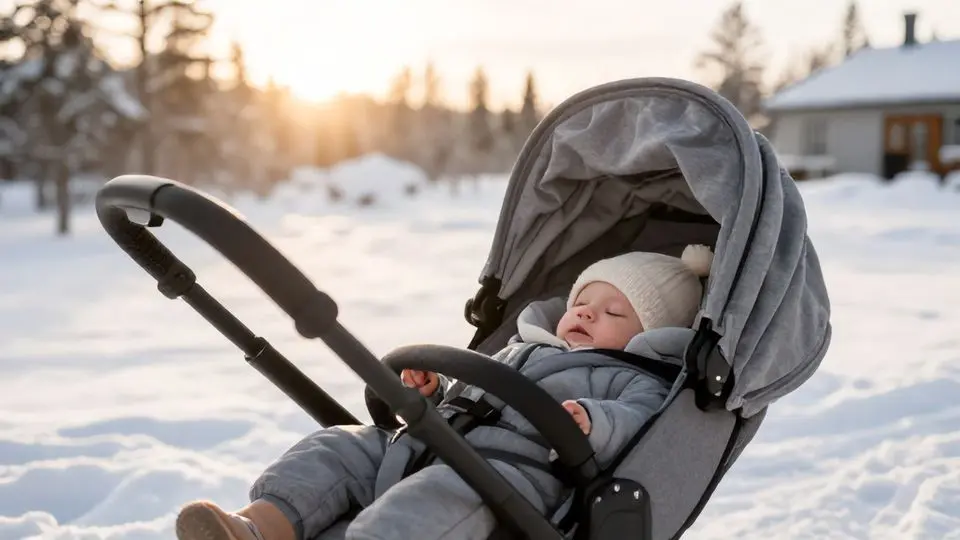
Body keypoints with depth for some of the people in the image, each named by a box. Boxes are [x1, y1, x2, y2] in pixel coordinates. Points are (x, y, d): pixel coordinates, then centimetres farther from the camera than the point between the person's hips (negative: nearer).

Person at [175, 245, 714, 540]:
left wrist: (593, 421, -29)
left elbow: (639, 422, -8)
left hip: (513, 466, -8)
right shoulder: (519, 350, 36)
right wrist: (434, 389, 17)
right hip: (427, 442, 8)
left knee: (440, 494, -38)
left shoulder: (630, 381, 13)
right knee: (340, 445, -7)